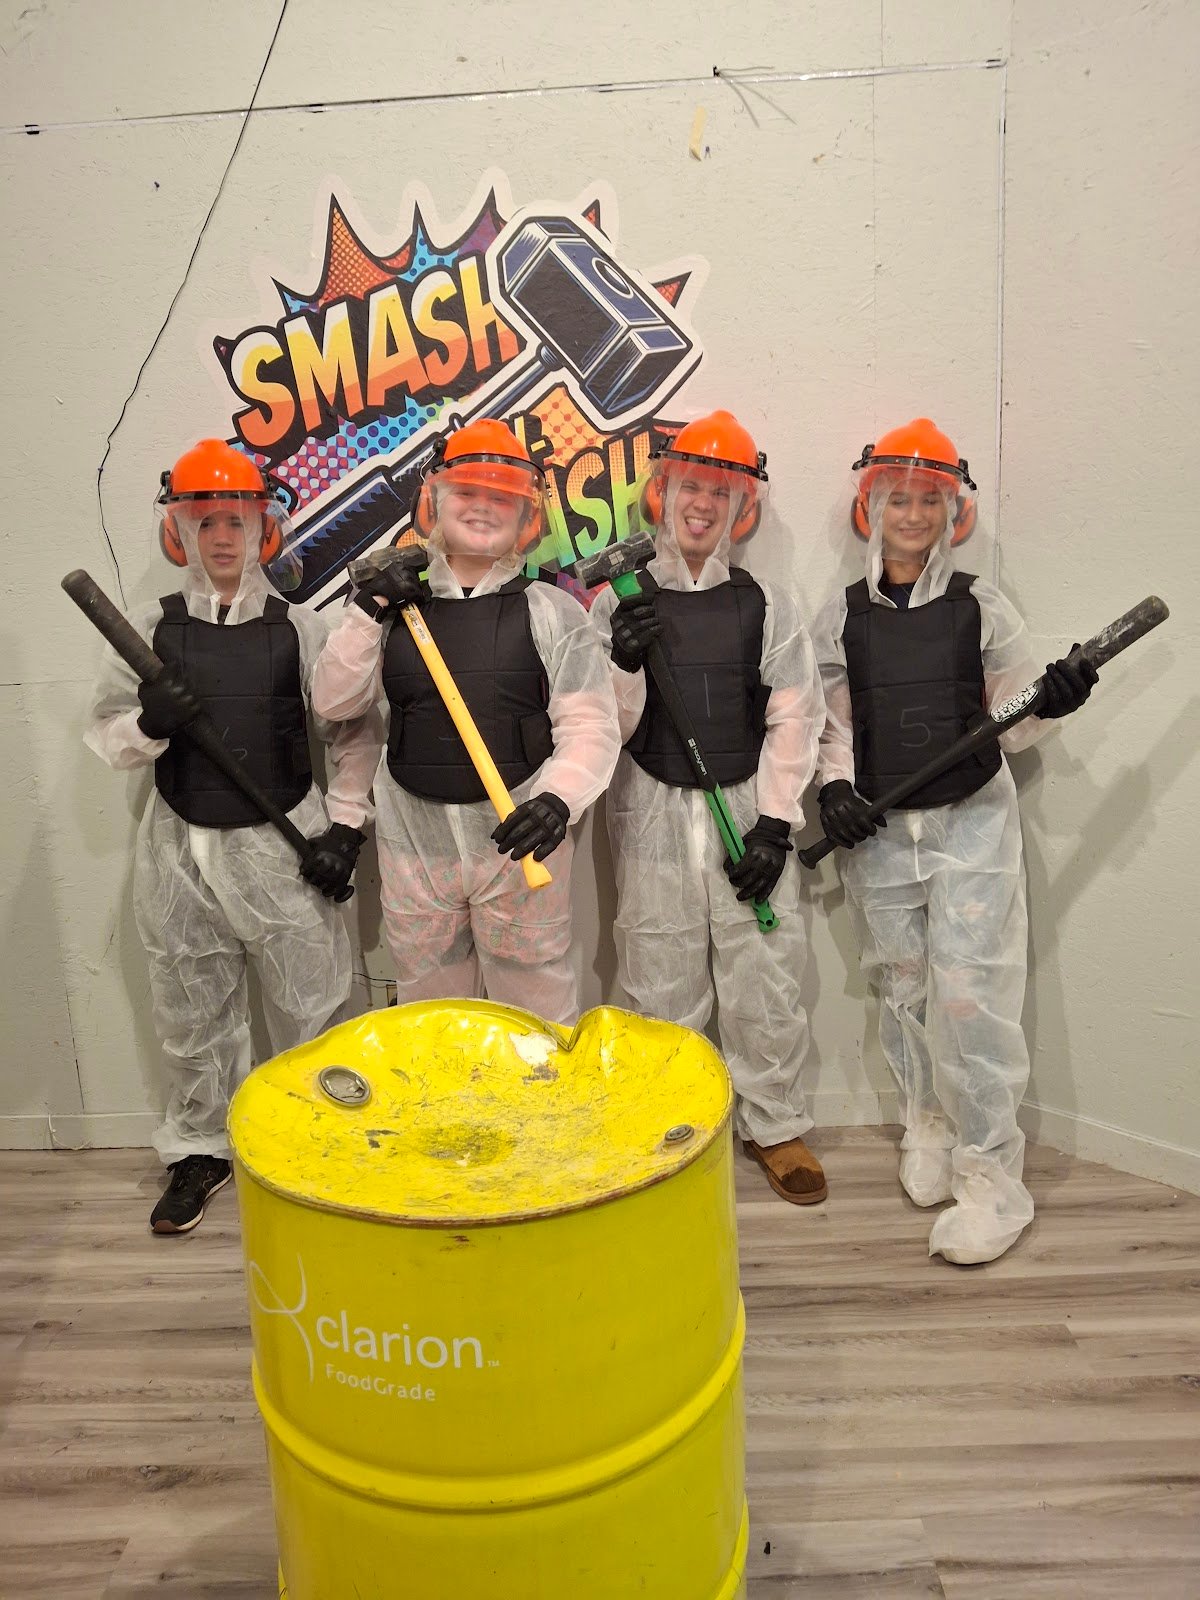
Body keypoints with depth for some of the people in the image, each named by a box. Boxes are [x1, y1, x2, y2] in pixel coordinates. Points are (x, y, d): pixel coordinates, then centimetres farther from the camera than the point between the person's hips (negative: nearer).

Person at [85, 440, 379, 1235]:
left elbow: (353, 736, 0)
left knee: (312, 1012, 7)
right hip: (181, 849, 2)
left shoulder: (302, 629, -4)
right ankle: (199, 1151, 34)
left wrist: (345, 826, -6)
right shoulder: (149, 628, 1)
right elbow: (105, 736, 4)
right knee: (193, 1018, 15)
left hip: (285, 845, -2)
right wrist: (148, 723, -17)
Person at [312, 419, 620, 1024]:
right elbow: (334, 701, 6)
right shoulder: (398, 605, 8)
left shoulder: (552, 611, -1)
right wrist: (367, 611, -5)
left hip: (519, 840, -3)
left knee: (537, 1013, 7)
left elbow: (589, 727, -8)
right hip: (414, 844, 3)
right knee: (426, 1014, 18)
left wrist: (557, 799, -26)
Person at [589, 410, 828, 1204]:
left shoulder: (767, 606, 4)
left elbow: (794, 722, 0)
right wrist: (624, 662, -21)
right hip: (654, 812, 0)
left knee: (766, 977, 5)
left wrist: (775, 825, -7)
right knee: (661, 983, 8)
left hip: (747, 810, 0)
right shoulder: (619, 604, 2)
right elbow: (608, 728, -2)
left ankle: (776, 1124, 23)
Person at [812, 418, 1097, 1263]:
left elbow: (1013, 723, 3)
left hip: (973, 821, -2)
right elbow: (832, 722, 10)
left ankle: (993, 1178, 4)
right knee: (902, 988, 11)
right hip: (877, 828, 3)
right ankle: (929, 1129, 32)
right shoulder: (843, 615, 5)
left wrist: (1053, 702, -17)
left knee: (969, 993, -8)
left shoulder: (983, 606, 0)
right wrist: (834, 785, -7)